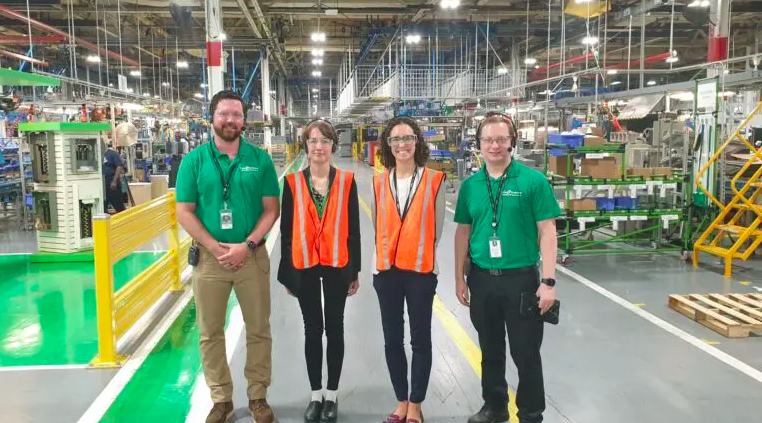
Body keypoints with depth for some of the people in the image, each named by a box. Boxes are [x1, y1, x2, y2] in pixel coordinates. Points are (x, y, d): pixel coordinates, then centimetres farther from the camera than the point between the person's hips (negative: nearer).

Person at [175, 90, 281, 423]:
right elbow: (184, 212, -3)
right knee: (210, 333, 9)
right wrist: (216, 248, -13)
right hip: (209, 257, 0)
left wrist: (247, 246, -15)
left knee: (258, 330, 8)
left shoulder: (260, 159, 1)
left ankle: (258, 396, 24)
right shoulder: (194, 160, 0)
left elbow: (271, 209, -2)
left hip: (253, 256, 0)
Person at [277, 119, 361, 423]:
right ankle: (315, 395, 24)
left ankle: (332, 395, 23)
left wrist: (354, 271, 1)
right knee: (312, 330, 10)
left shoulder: (346, 181, -1)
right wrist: (286, 273, 3)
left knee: (334, 329, 9)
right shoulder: (293, 182, 0)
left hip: (337, 266, 0)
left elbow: (353, 228, 1)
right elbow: (286, 230, 3)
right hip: (304, 266, 1)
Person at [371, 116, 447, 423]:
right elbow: (378, 226, 12)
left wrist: (418, 253, 3)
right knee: (392, 339, 11)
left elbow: (437, 227, 1)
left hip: (421, 269, -3)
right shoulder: (379, 183, 4)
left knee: (420, 339, 6)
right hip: (386, 269, 3)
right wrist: (388, 250, 10)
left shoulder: (434, 181, -4)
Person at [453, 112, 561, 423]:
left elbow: (547, 231, -9)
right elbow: (463, 232, 9)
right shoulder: (470, 186, 4)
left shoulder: (533, 181, -8)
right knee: (490, 350, 18)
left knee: (526, 353, 6)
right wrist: (460, 278, 7)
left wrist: (548, 281, -14)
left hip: (521, 278, -3)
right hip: (481, 280, 4)